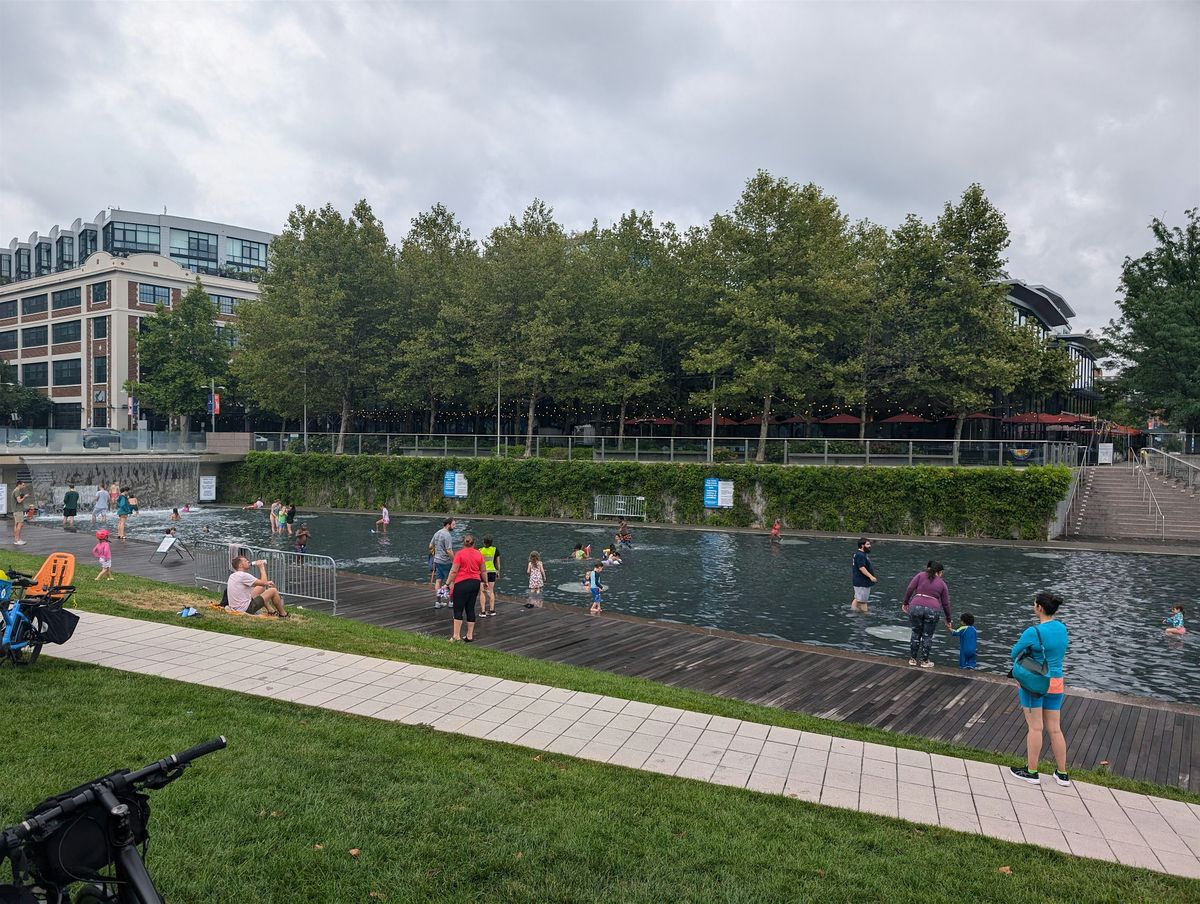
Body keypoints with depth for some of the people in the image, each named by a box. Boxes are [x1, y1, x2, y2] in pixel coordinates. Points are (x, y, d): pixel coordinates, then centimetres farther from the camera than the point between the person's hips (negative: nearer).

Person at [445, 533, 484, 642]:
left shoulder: (459, 554, -9)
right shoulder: (479, 554, 5)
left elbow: (454, 571, -13)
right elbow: (482, 571, 12)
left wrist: (447, 583, -8)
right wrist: (485, 582, 25)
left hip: (462, 583, -5)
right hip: (475, 583, 5)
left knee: (458, 610, -1)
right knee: (470, 609, 11)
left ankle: (456, 635, -5)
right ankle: (470, 635, 15)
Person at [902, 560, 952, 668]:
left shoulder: (920, 575, 13)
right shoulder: (942, 584, 17)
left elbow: (910, 589, 1)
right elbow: (945, 604, 19)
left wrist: (905, 603, 9)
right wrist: (948, 620, 29)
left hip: (916, 607, 0)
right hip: (933, 610, 0)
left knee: (915, 633, 16)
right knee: (927, 636, 13)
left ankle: (912, 659, 23)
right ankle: (924, 661, 20)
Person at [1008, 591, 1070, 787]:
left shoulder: (1033, 632, -20)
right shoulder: (1062, 628, 1)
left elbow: (1015, 654, -9)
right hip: (1055, 683, 6)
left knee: (1035, 727, 3)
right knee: (1055, 729, 13)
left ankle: (1032, 772, 13)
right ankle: (1062, 774, 21)